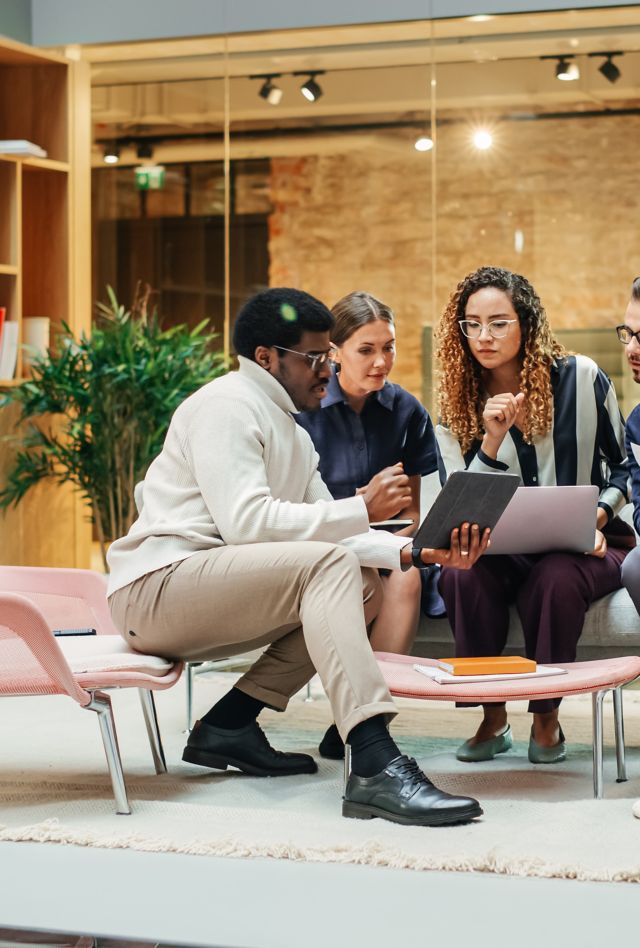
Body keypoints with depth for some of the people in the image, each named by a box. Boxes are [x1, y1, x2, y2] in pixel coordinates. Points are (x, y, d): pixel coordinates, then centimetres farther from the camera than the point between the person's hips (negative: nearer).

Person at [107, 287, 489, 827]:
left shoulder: (291, 432, 21)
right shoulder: (226, 406, -10)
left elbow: (323, 528, 14)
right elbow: (245, 520, -23)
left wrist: (414, 553, -2)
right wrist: (362, 510, -19)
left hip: (205, 593, 10)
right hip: (156, 588, -10)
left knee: (366, 585, 8)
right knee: (328, 564, -26)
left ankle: (230, 724, 1)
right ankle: (376, 767, -39)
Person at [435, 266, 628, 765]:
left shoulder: (581, 378, -3)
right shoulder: (459, 405, 2)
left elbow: (624, 466, 9)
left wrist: (599, 515, -10)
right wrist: (493, 439, -18)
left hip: (583, 547, -2)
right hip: (501, 551, 2)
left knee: (555, 578, -37)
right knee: (460, 571, -32)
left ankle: (547, 718, -12)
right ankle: (492, 717, -12)